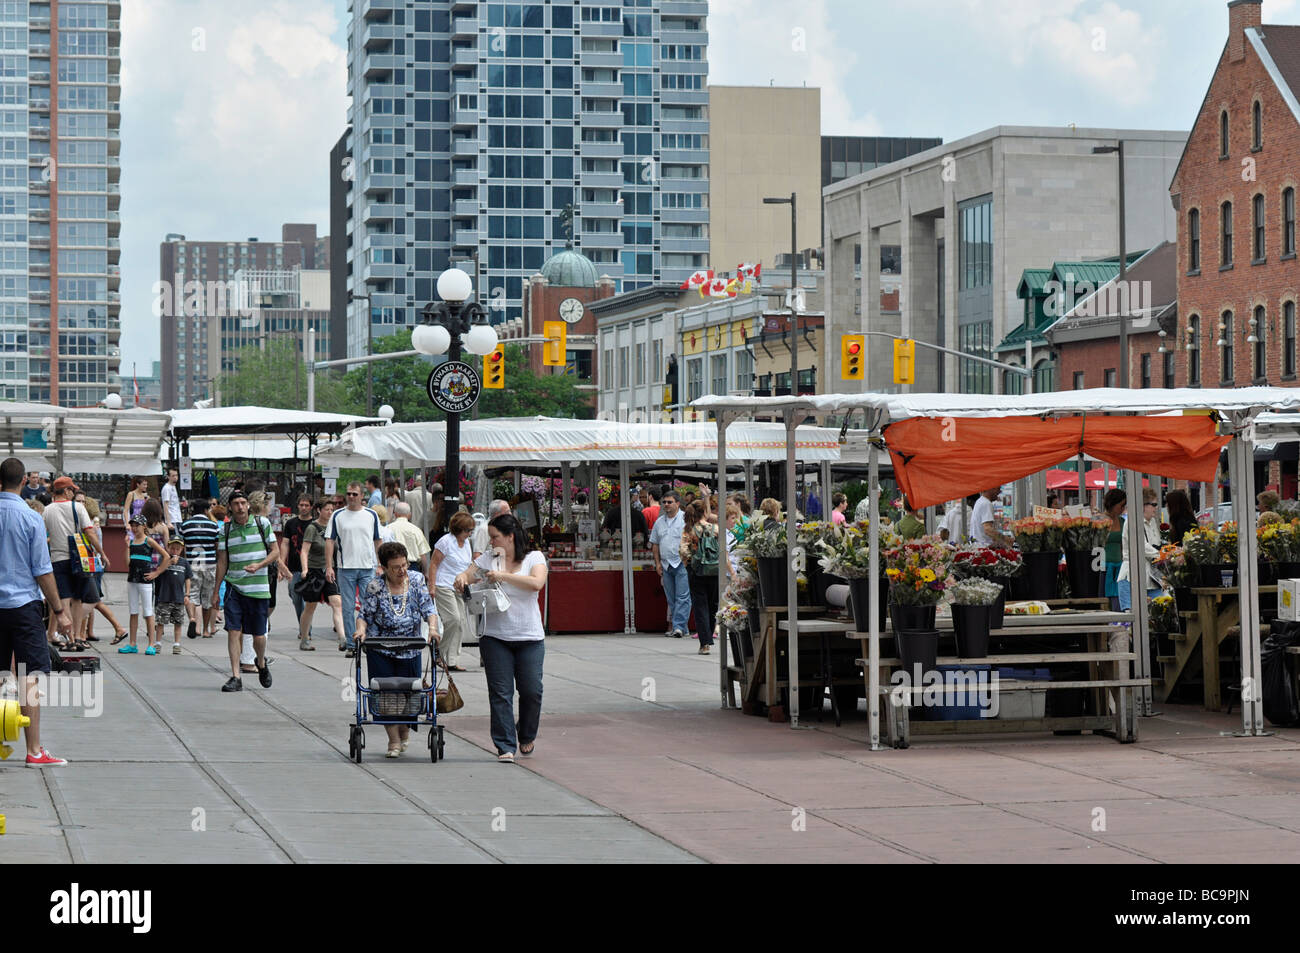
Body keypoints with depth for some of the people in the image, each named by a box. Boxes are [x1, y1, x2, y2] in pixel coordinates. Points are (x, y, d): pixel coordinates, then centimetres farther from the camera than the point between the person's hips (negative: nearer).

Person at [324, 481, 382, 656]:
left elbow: (377, 541, 13)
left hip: (367, 569, 0)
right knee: (348, 608, 1)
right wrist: (329, 566, -4)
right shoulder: (338, 516, 4)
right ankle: (350, 645, 6)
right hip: (346, 568, 0)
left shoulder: (371, 515, 7)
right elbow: (330, 541, 3)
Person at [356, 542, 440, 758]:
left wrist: (432, 628, -22)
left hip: (410, 651, 2)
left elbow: (429, 610, -3)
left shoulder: (416, 580, -2)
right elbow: (365, 615, -5)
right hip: (380, 650, -2)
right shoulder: (375, 586, -9)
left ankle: (405, 733, 31)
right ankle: (394, 741, 6)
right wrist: (361, 629, -26)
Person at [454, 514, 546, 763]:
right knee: (500, 693, -4)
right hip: (495, 637, 2)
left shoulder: (534, 558, 1)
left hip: (529, 637, -2)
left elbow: (536, 583, -17)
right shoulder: (487, 559, 8)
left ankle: (526, 737, 23)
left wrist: (503, 576, -21)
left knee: (531, 690, -1)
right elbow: (464, 578, 7)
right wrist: (462, 579, -17)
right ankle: (505, 746, -1)